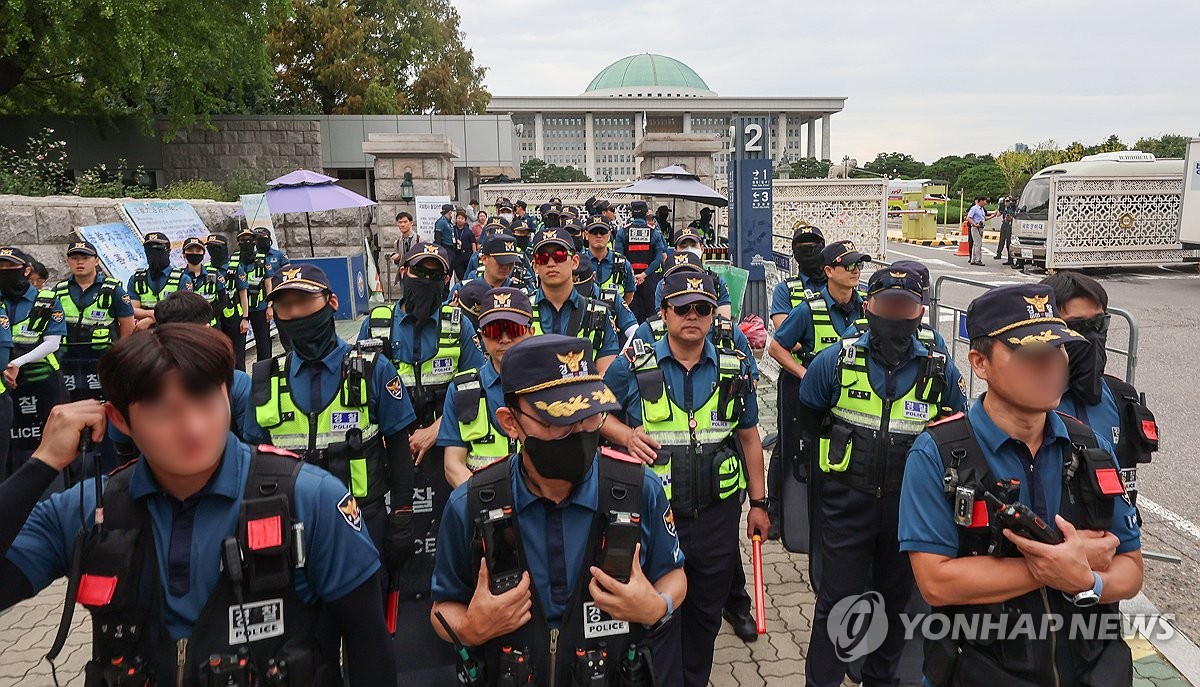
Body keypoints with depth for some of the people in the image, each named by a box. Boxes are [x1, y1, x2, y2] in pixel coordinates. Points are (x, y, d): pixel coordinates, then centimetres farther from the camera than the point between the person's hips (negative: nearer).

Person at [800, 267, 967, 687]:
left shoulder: (941, 371, -4)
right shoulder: (836, 361, -7)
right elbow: (810, 416, 10)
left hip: (910, 505, 2)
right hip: (848, 502, -2)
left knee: (896, 598, 17)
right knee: (838, 599, 4)